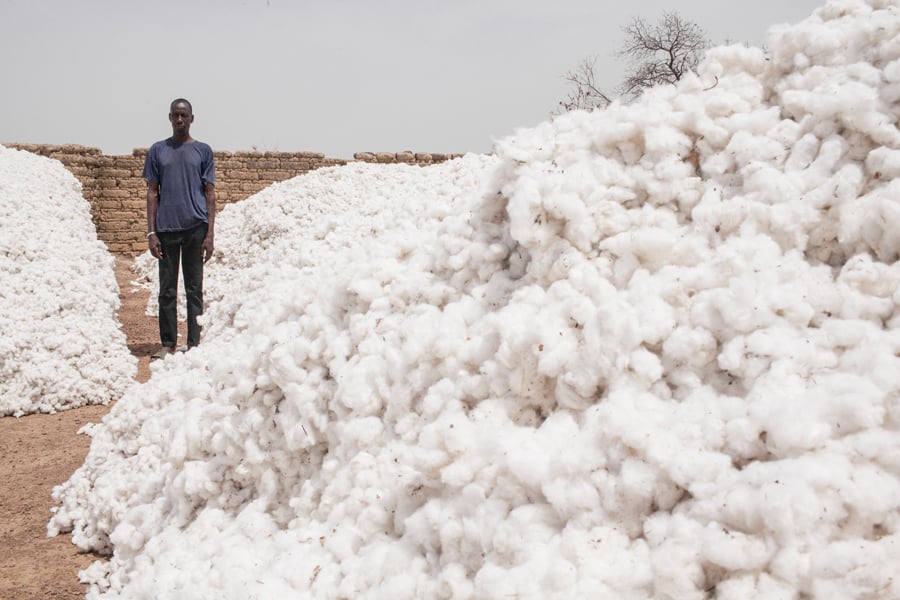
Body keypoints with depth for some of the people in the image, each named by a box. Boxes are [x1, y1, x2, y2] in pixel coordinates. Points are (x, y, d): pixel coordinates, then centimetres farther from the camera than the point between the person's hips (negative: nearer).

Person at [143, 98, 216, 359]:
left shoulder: (203, 151, 7)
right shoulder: (158, 150, 9)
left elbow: (210, 194, 5)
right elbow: (152, 193, 8)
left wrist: (210, 233, -3)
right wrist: (151, 232, 0)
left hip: (195, 228, -1)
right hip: (166, 228, 1)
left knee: (194, 289, 4)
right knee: (167, 290, 5)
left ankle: (194, 344, 9)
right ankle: (167, 343, 13)